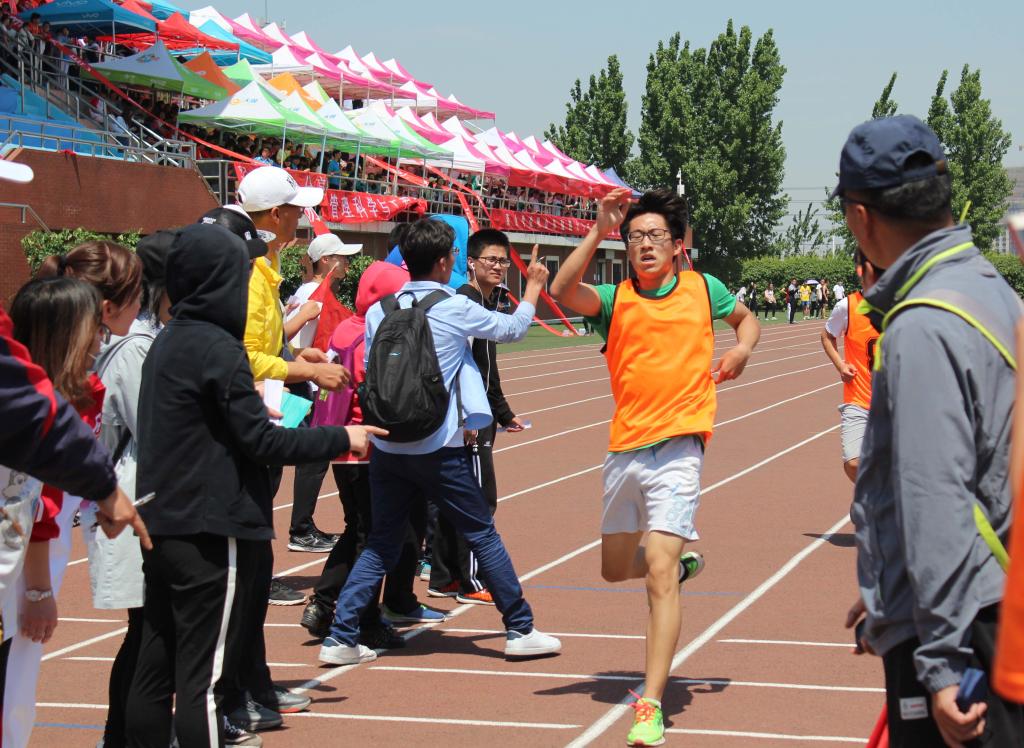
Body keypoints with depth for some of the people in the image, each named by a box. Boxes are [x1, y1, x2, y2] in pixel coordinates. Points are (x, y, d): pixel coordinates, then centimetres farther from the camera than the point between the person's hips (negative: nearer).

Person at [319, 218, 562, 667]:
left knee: (380, 544, 12)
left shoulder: (378, 312, 4)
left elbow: (370, 377, 9)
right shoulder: (455, 308, -7)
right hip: (437, 449, -4)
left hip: (386, 447, 4)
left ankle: (340, 637, 4)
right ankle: (520, 630, 17)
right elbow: (513, 329, 9)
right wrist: (534, 286, 26)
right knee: (482, 536, 9)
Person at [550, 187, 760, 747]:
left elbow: (746, 318, 26)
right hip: (623, 449, 4)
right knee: (615, 568, 18)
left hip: (676, 451, -4)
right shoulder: (615, 300, 5)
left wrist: (741, 349, 5)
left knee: (658, 577, -14)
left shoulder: (703, 290, 6)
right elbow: (562, 292, -15)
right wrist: (598, 232, -18)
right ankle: (681, 560, 51)